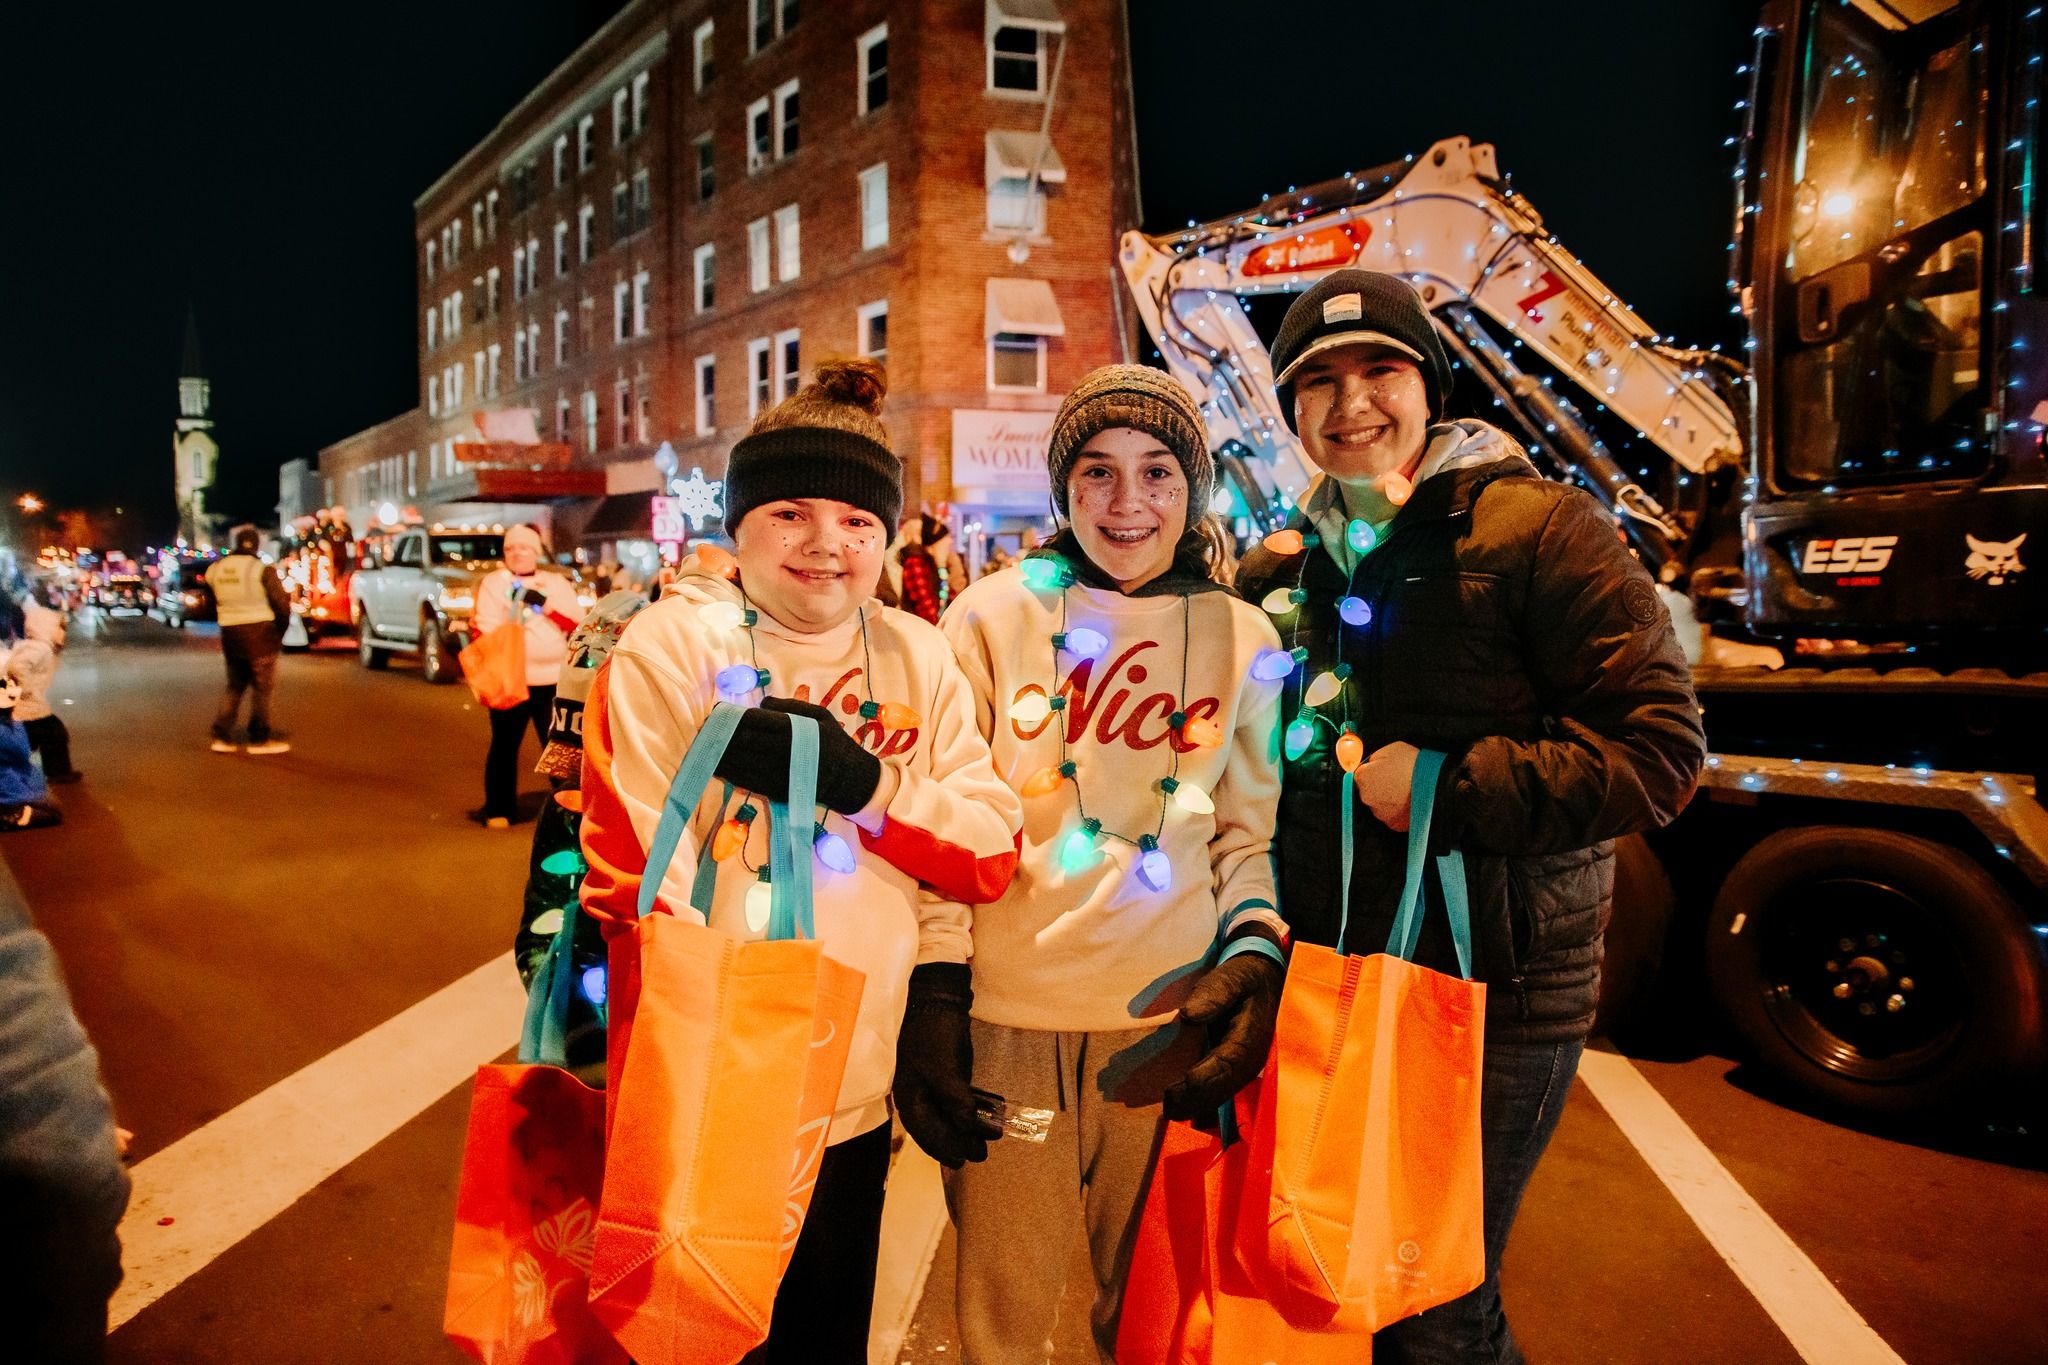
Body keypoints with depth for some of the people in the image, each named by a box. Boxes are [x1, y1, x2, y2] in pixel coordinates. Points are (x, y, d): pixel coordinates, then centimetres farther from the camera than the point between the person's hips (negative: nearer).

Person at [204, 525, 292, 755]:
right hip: (260, 632, -5)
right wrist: (280, 631, 3)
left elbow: (213, 602, 11)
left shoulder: (215, 569, 6)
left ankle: (222, 737, 13)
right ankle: (260, 739, 6)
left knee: (235, 686, 16)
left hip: (229, 633, 5)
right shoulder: (262, 569, -10)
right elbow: (282, 604, -11)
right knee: (262, 687, 3)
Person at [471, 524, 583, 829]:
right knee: (505, 745, 3)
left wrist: (545, 604, -11)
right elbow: (485, 629, -3)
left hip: (554, 681, 2)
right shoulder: (493, 582, 5)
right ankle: (499, 810, 13)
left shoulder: (557, 584, 13)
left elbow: (577, 623, 2)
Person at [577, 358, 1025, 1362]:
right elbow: (631, 877, -12)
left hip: (857, 1103, 4)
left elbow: (990, 854, -3)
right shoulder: (671, 647, -9)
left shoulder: (918, 659, 2)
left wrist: (856, 780, -19)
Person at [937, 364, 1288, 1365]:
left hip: (1174, 1016, 2)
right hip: (1006, 1016, -1)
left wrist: (1254, 958, -6)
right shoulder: (994, 616, -2)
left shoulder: (1243, 638, 4)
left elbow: (1251, 830, 9)